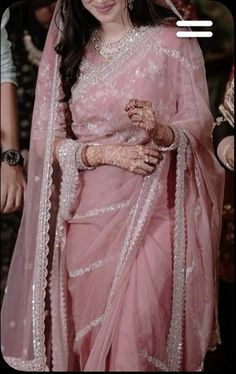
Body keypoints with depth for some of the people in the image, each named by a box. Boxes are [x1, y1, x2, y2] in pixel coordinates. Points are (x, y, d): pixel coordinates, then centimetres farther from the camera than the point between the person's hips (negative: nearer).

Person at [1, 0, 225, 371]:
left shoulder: (171, 41, -2)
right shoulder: (68, 48, 7)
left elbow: (199, 123, -1)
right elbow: (45, 140, 3)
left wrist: (161, 130, -23)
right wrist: (104, 152, -14)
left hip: (151, 211, -3)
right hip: (86, 214, 3)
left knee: (138, 333, -10)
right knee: (85, 330, 8)